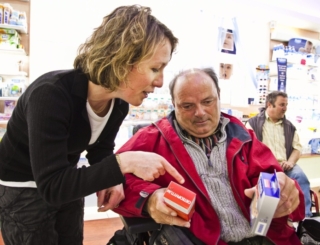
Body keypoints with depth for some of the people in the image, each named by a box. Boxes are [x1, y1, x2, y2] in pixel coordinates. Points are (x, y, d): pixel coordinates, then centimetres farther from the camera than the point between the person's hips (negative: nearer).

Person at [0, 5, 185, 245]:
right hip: (22, 190, -6)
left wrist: (111, 178, -17)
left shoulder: (119, 101, -13)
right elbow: (52, 188, -36)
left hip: (67, 185, 6)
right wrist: (123, 164, -42)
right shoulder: (51, 95, -34)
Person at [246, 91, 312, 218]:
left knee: (301, 177, -26)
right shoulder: (253, 123, 7)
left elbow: (297, 147, 15)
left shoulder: (289, 126, 20)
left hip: (285, 166, 4)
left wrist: (290, 162, -6)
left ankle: (305, 216, -22)